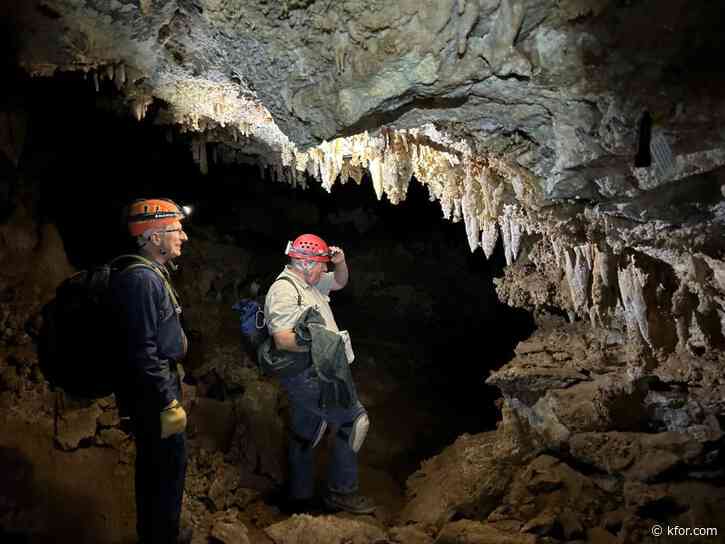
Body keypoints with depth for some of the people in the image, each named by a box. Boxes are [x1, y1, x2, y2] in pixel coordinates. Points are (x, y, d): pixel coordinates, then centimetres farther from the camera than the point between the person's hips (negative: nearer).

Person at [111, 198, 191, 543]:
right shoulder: (142, 279, -22)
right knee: (170, 468, 2)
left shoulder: (151, 274, 10)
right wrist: (169, 403, -23)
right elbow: (143, 351, -26)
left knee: (153, 466, 21)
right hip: (154, 394, -10)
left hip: (153, 392, 10)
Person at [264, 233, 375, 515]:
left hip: (311, 375, 10)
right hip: (307, 375, -10)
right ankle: (341, 491, 0)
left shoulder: (309, 283, 13)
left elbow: (340, 282, 28)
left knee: (304, 435, 16)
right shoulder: (284, 290, -17)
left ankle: (300, 498, 27)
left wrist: (340, 262, 8)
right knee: (354, 419, -9)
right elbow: (282, 340, -25)